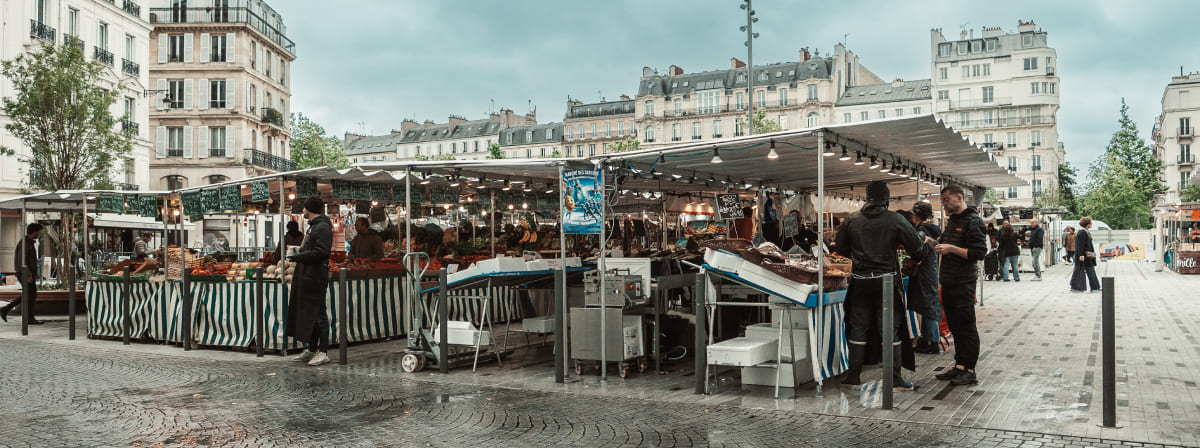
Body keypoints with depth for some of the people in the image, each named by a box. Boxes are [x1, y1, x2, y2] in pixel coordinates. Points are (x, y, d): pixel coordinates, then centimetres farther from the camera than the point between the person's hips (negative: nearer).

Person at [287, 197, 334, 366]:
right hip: (307, 276, 11)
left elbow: (322, 252, -23)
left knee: (318, 313, -7)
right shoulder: (313, 226, 19)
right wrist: (299, 254, 13)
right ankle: (312, 350, 22)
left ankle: (323, 352, -2)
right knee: (308, 312, 14)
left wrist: (299, 256, -18)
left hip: (316, 277, -11)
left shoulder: (322, 227, -13)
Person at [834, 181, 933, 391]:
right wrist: (926, 247, 19)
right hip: (887, 280, -2)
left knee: (858, 329, 10)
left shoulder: (851, 220, 1)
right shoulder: (895, 220, -7)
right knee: (891, 330, 5)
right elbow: (917, 248, -4)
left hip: (860, 281, 2)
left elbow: (841, 249, 9)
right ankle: (895, 378, 9)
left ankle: (853, 376, 15)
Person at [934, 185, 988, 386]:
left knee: (966, 326, -3)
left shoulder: (973, 221, -11)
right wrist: (938, 245, 9)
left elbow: (980, 253, -18)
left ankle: (970, 371, 3)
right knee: (954, 325, 12)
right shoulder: (952, 221, 17)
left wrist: (951, 248, -21)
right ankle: (959, 366, 20)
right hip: (949, 282, 9)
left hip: (963, 284, -9)